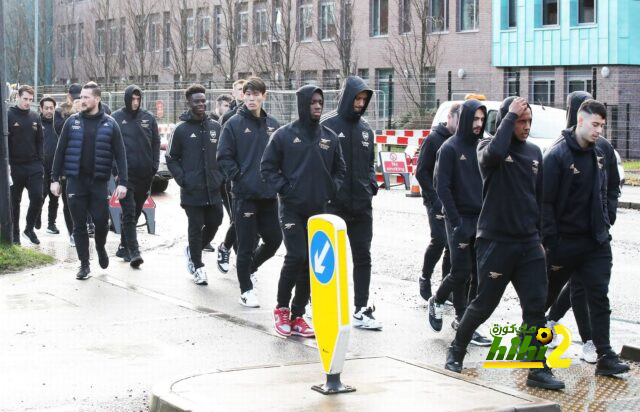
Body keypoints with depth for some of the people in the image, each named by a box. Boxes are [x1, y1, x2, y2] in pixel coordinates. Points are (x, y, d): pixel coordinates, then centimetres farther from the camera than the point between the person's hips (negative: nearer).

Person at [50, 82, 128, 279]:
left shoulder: (109, 124, 1)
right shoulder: (72, 122, 4)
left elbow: (120, 154, 0)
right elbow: (60, 151, 6)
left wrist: (122, 182, -7)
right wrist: (55, 178, 1)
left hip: (99, 182, -1)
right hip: (75, 181, 1)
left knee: (101, 221, -1)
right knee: (79, 224, 4)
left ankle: (101, 248, 29)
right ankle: (84, 263, 13)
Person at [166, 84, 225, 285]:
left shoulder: (215, 127, 7)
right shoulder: (181, 129, -3)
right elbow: (171, 158, 1)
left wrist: (221, 175, 4)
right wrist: (182, 179, -9)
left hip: (213, 188, 4)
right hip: (192, 191, -4)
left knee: (214, 222, 8)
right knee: (196, 227, 0)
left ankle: (193, 250, 33)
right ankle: (197, 266, 13)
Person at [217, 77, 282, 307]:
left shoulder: (273, 126, 8)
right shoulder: (234, 124, -4)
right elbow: (224, 157, -6)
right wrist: (239, 178, -13)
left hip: (269, 194, 5)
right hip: (244, 194, -4)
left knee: (274, 239, 9)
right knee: (246, 245, 0)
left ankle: (249, 267, 35)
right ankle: (246, 290, 12)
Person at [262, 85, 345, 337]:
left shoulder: (330, 137, 8)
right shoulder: (284, 135, -4)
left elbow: (339, 169, 18)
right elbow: (268, 167, -1)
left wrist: (332, 189, 2)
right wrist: (284, 189, -10)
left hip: (319, 211, 4)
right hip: (292, 209, -4)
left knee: (312, 262, 5)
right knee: (296, 257, -15)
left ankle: (297, 316, 15)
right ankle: (282, 308, 6)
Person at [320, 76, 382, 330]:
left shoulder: (366, 129, 12)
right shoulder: (328, 125, -7)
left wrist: (372, 183, 5)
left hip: (362, 205, 6)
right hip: (334, 205, -5)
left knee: (363, 257, 6)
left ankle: (361, 310, 10)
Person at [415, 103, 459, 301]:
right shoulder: (434, 139, -4)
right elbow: (421, 172, -6)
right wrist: (436, 200, -14)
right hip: (437, 201, -4)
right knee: (440, 239, -15)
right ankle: (425, 278, 6)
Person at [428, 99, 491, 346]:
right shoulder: (450, 148, -7)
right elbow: (442, 187, -10)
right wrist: (457, 223, -16)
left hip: (482, 219, 5)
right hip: (460, 219, -5)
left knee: (480, 274, 2)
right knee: (461, 272, -7)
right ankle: (437, 301, 20)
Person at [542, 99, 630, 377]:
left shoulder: (598, 156, 9)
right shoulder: (557, 155, -13)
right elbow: (546, 203, -15)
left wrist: (604, 227, 9)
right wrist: (552, 244, -17)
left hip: (595, 242, 5)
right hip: (565, 241, -5)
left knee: (599, 296, -1)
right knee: (545, 294, 9)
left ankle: (605, 356, -1)